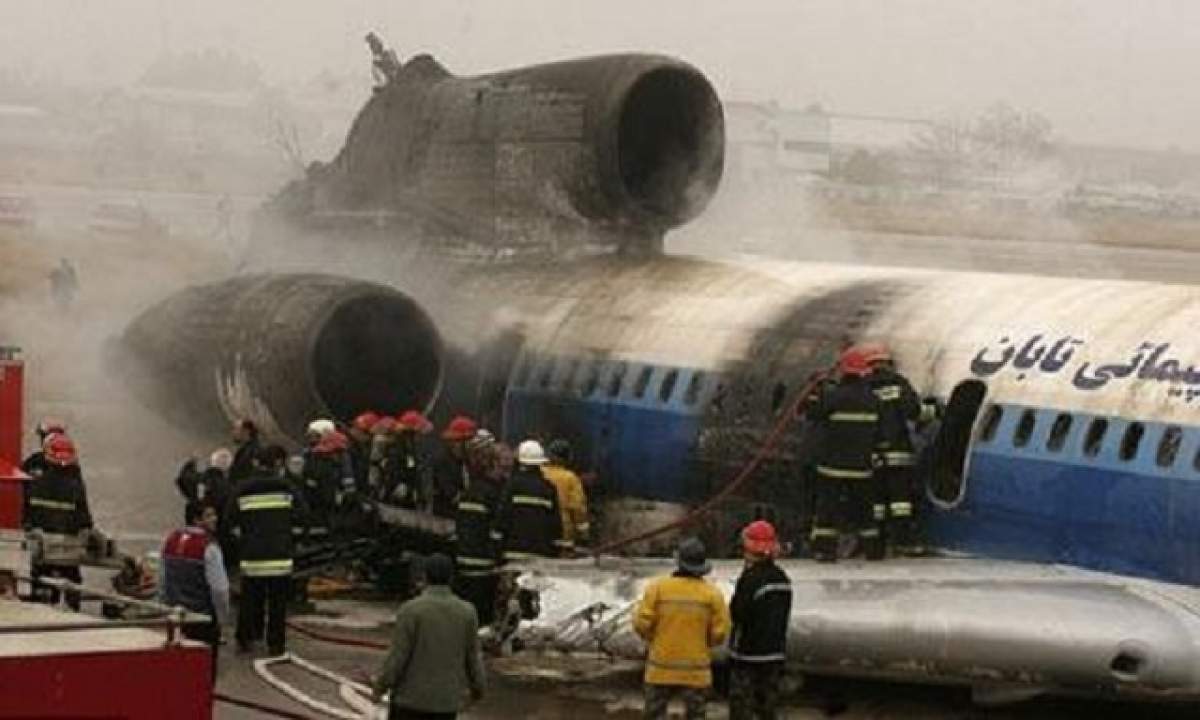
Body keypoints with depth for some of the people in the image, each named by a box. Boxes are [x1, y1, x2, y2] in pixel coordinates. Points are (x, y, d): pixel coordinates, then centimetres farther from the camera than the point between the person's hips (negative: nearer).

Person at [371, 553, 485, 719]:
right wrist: (478, 685, 19)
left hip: (412, 695, -3)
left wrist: (381, 684, 0)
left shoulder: (411, 610, -16)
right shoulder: (466, 612, -5)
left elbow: (398, 656, -15)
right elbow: (472, 658, 1)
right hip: (446, 699, 3)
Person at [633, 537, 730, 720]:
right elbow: (720, 632, -7)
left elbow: (642, 623, -10)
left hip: (661, 669, 0)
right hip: (695, 671, 0)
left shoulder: (657, 588, -8)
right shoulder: (712, 593, -7)